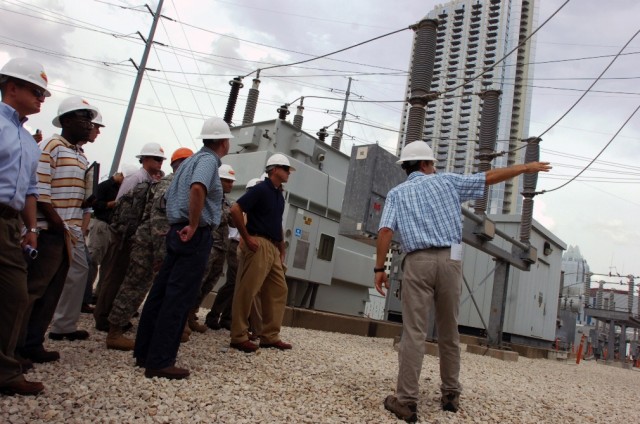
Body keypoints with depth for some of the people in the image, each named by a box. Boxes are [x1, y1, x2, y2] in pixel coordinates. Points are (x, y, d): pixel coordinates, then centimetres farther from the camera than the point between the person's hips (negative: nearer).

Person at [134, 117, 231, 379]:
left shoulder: (192, 160, 18)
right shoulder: (209, 160, -9)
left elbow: (170, 195, 24)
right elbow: (197, 188, -31)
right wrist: (193, 225, -23)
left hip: (178, 232, 9)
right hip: (195, 236, -9)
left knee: (161, 294, 11)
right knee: (178, 299, -6)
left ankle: (144, 352, 21)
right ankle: (159, 362, -2)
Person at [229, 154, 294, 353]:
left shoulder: (279, 195, 19)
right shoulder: (261, 189, -7)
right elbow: (235, 209, -16)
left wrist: (282, 250, 21)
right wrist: (247, 238, -15)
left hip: (273, 248, 10)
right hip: (259, 245, -10)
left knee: (279, 290, 10)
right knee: (246, 291, -5)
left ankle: (270, 336, 18)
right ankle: (239, 337, 4)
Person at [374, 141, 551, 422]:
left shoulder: (396, 193, 12)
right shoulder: (445, 181, 14)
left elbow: (386, 231, -2)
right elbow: (490, 177, 18)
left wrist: (380, 268, 0)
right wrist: (527, 167, 30)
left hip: (418, 261, -1)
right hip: (449, 260, 1)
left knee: (414, 332, -4)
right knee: (449, 332, 12)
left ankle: (406, 401, -6)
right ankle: (450, 394, 23)